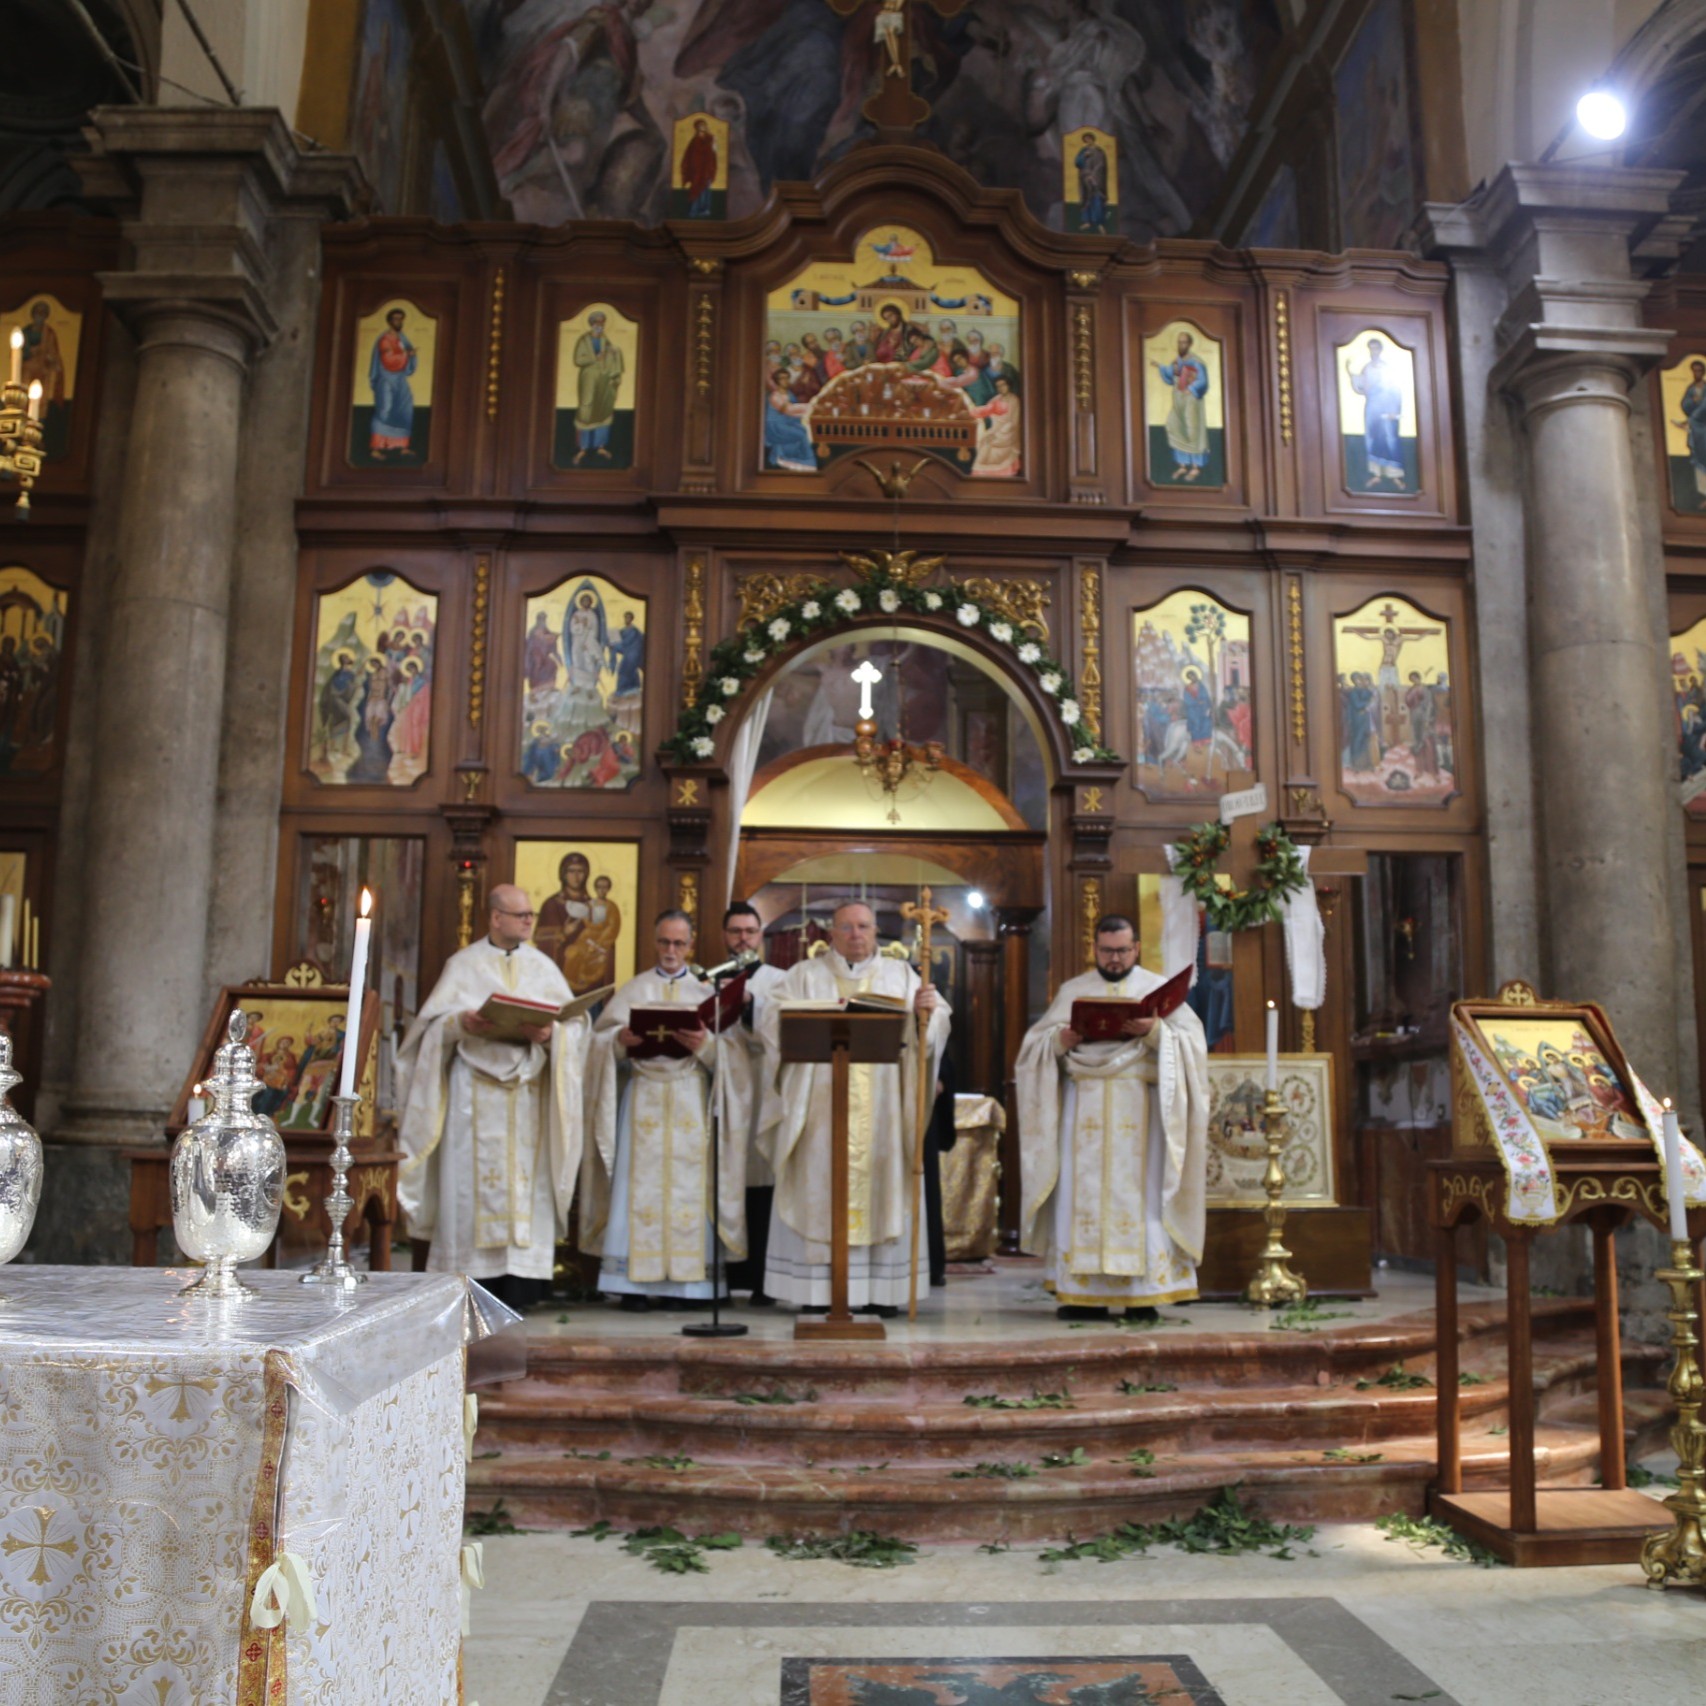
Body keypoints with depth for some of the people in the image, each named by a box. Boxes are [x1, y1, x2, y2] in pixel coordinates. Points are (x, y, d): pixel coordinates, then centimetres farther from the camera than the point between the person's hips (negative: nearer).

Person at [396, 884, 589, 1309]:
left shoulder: (542, 967, 14)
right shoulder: (463, 965, 8)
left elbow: (574, 1022, 6)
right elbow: (432, 1023, 2)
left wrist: (551, 1034, -14)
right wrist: (462, 1023, -17)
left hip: (529, 1092, 2)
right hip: (475, 1093, -2)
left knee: (525, 1180, -3)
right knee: (473, 1182, -5)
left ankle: (517, 1289, -1)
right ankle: (471, 1286, 1)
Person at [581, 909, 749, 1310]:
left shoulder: (706, 991, 13)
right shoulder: (633, 989, 14)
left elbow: (733, 1047, 2)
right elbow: (601, 1039, 5)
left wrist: (706, 1044, -18)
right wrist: (621, 1040, -16)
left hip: (691, 1100, 0)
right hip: (643, 1098, 0)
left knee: (688, 1185, -4)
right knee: (640, 1185, -6)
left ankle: (685, 1282, 0)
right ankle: (635, 1283, -3)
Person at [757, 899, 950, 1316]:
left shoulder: (900, 975, 14)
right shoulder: (806, 975, 12)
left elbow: (934, 1024, 5)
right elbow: (773, 1023, 1)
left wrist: (926, 1010, -18)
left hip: (881, 1108, 1)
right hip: (820, 1107, -1)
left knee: (880, 1186, 0)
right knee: (820, 1188, -3)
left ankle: (881, 1290, 6)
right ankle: (817, 1289, 3)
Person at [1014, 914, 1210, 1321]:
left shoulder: (1158, 988, 12)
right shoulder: (1072, 990, 15)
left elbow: (1192, 1040, 2)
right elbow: (1035, 1042, 9)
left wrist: (1154, 1031, -16)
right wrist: (1062, 1038, -12)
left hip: (1138, 1108, -1)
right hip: (1083, 1105, 1)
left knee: (1139, 1195, -5)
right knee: (1081, 1194, -3)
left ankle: (1142, 1293, -1)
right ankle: (1083, 1292, 1)